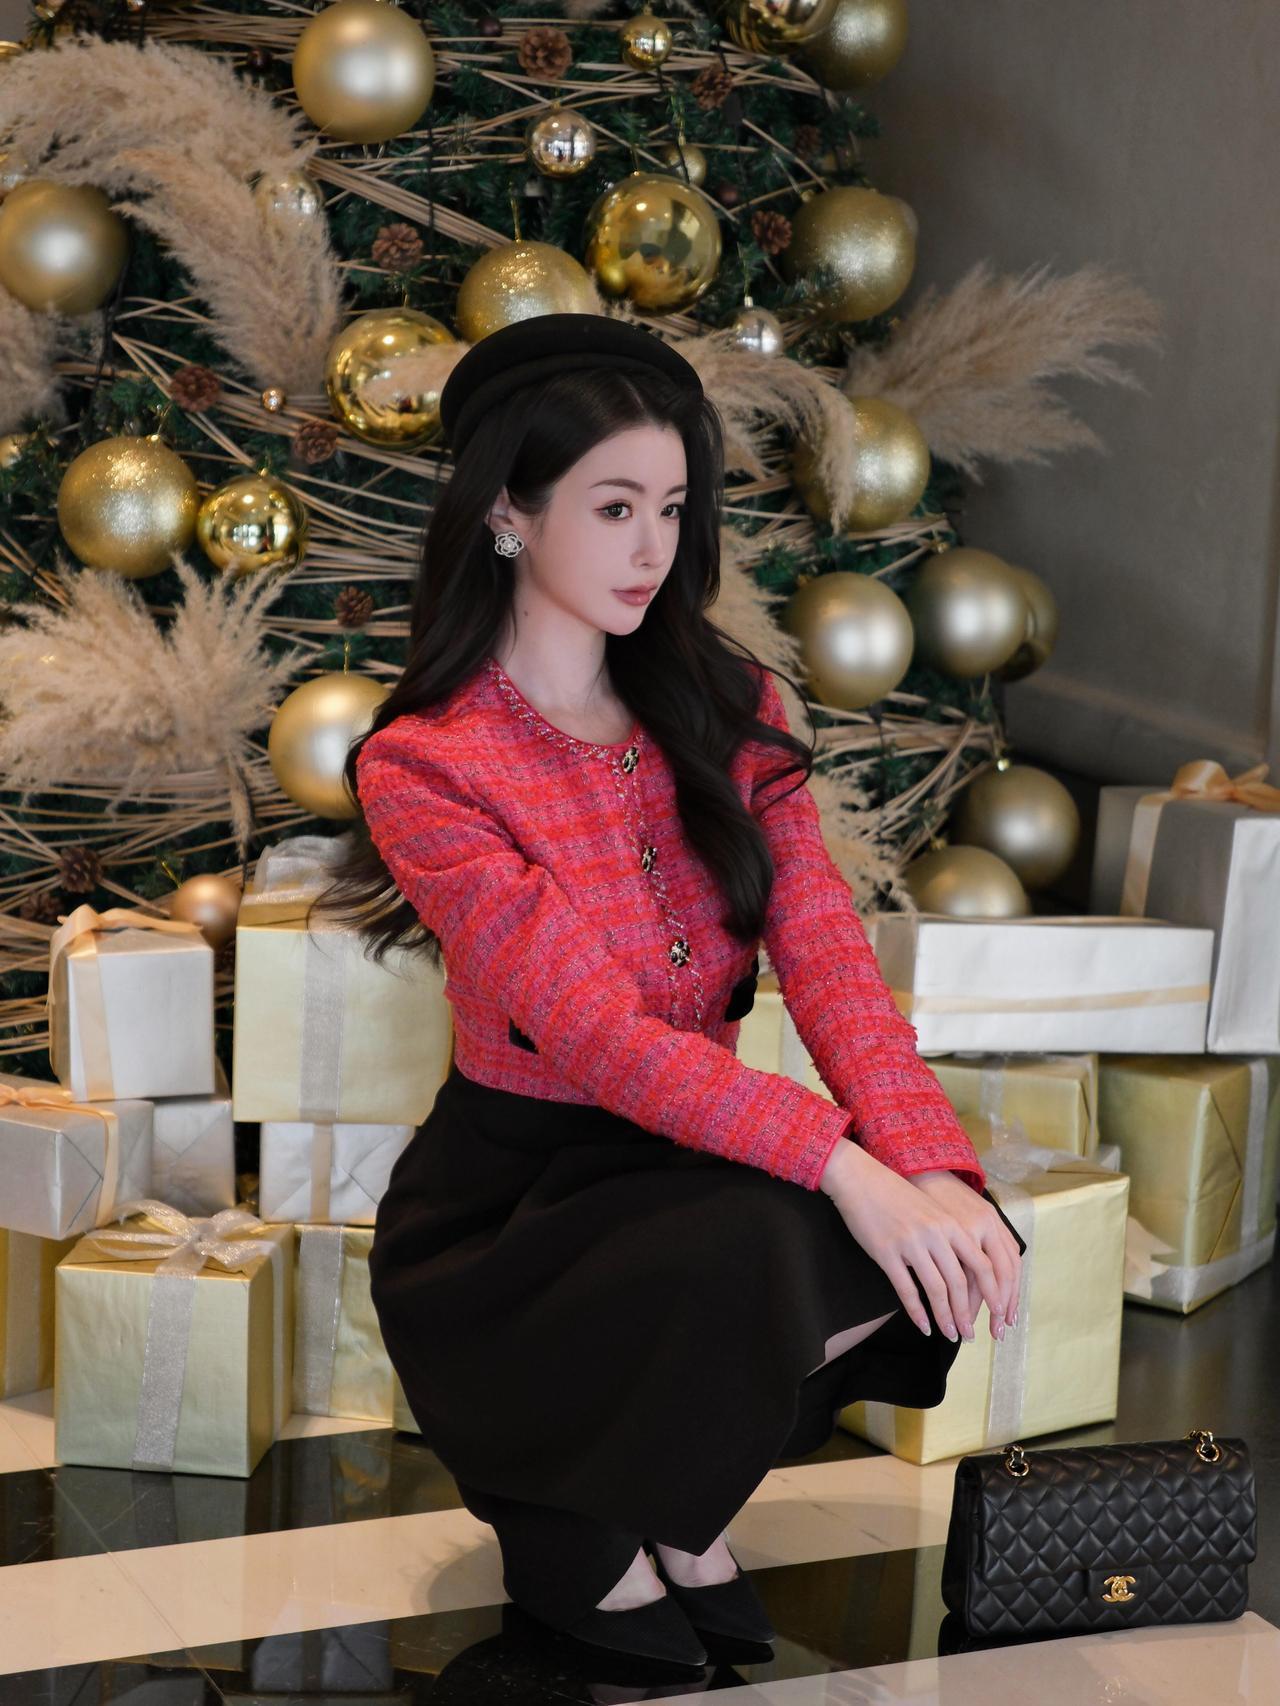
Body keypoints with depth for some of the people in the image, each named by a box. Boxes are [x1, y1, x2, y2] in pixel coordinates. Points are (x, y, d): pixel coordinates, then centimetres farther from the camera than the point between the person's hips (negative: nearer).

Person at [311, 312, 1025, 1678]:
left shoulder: (727, 706, 4)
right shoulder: (423, 769, -14)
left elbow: (822, 943, -9)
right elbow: (589, 1026, -24)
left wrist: (929, 1158, -26)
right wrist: (839, 1163, -35)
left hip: (692, 1148, 5)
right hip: (507, 1195, -5)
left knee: (938, 1248, -22)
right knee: (756, 1249, -35)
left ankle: (673, 1500, 4)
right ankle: (564, 1532, -4)